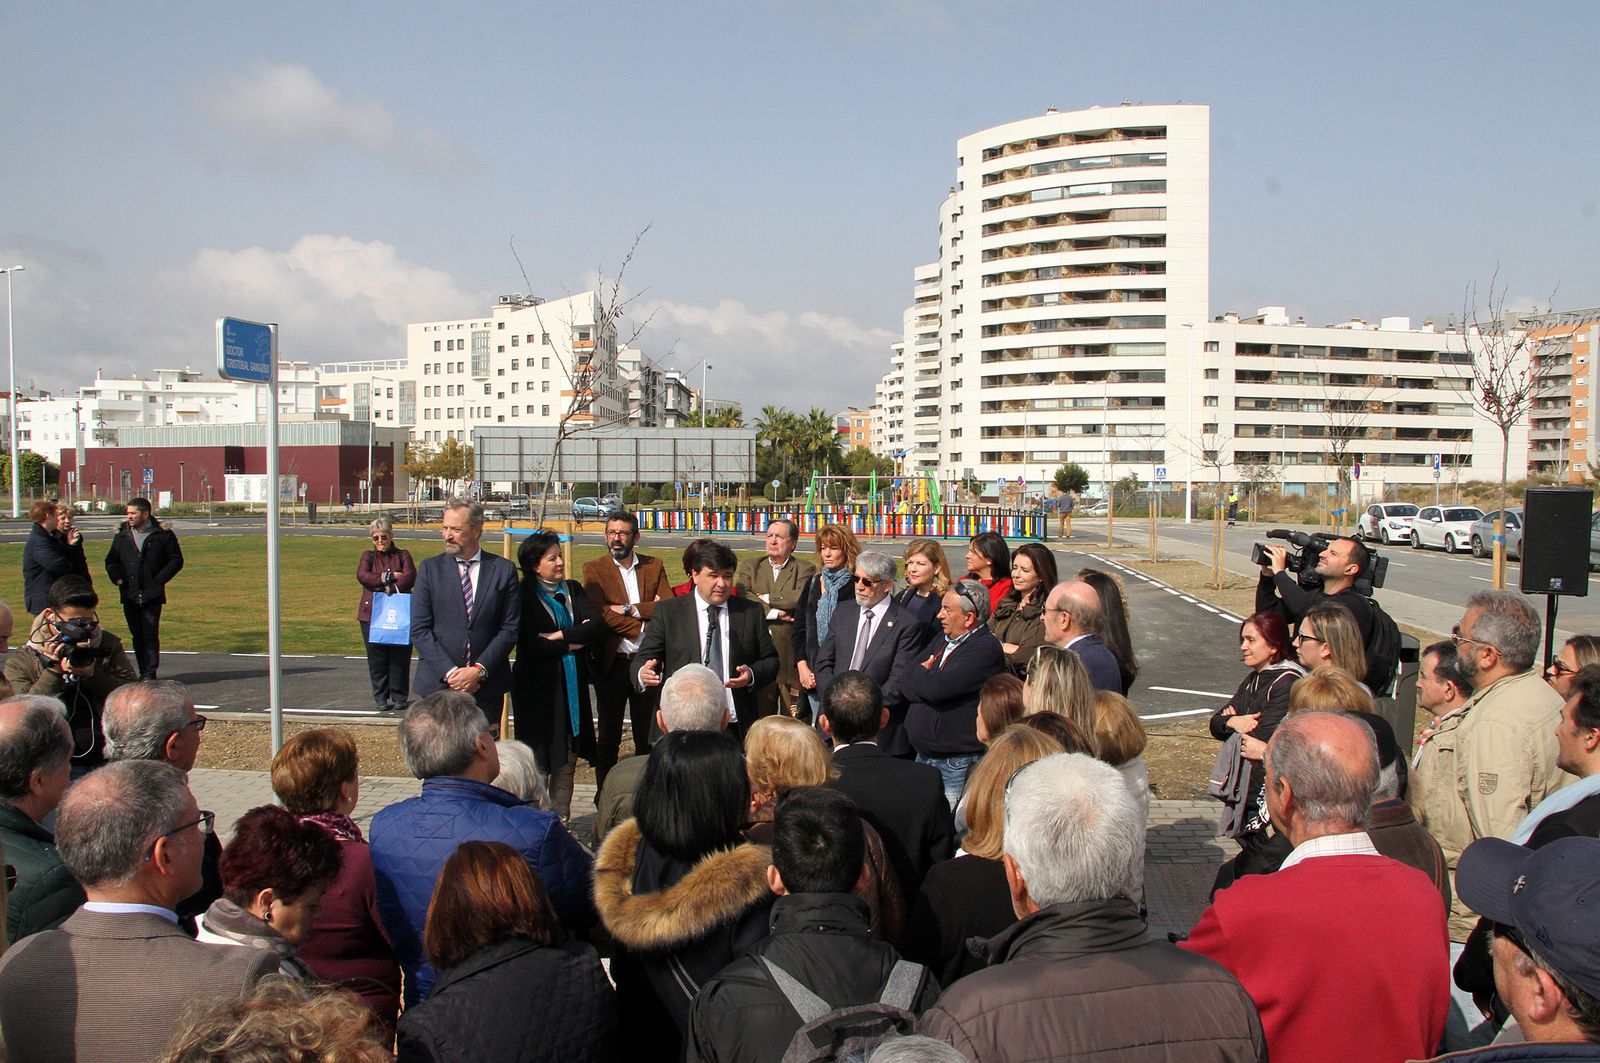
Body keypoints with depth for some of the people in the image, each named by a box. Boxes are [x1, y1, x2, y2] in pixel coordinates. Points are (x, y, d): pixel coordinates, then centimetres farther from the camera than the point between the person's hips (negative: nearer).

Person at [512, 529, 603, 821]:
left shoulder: (573, 589, 10)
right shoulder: (523, 596, -7)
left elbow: (597, 625, -3)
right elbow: (529, 645, -17)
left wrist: (560, 636, -14)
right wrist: (575, 642, -9)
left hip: (573, 685, 5)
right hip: (538, 686, -5)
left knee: (567, 760, 8)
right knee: (539, 759, -1)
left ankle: (561, 819, 17)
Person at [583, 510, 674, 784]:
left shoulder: (654, 566, 9)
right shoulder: (594, 569, 0)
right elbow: (601, 614, -13)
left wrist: (630, 609, -14)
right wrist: (646, 621, -14)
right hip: (612, 662, -2)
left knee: (647, 736, 9)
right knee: (608, 737, 7)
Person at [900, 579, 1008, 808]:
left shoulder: (985, 649, -15)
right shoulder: (943, 640, 14)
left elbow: (937, 688, -24)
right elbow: (906, 681, 11)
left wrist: (920, 671, -3)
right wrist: (926, 675, -10)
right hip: (923, 757, 8)